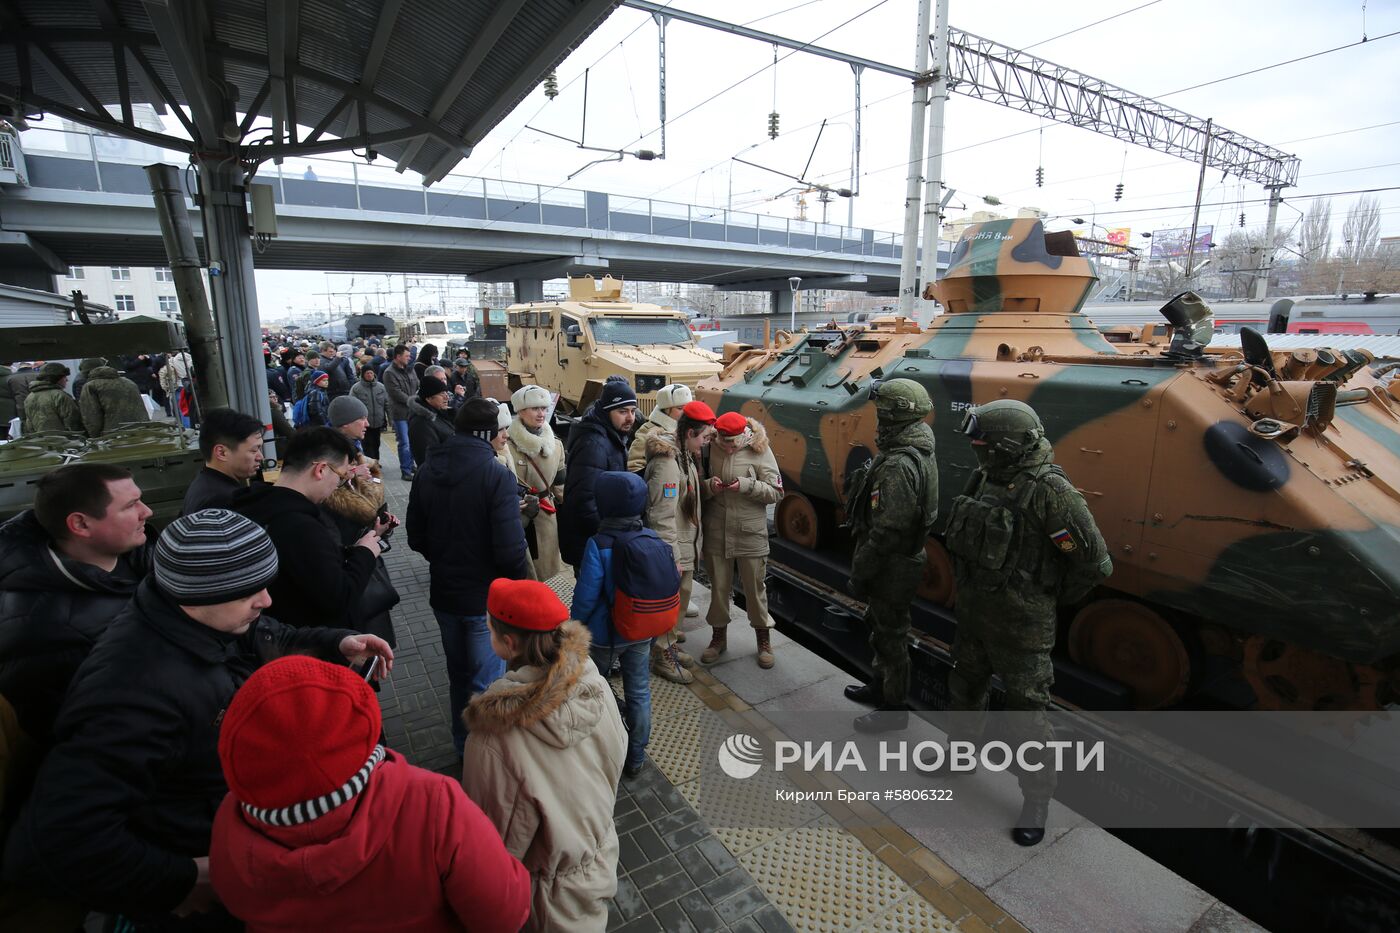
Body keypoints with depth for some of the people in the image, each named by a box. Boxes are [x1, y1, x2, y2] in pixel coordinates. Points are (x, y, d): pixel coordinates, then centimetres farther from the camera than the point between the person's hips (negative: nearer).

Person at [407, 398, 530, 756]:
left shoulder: (427, 471, -2)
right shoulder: (497, 475, -21)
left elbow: (416, 537, 6)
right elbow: (510, 549, -24)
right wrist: (521, 583, -6)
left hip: (443, 593, 6)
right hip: (486, 599, -6)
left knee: (458, 674, 24)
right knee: (486, 684, 10)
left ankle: (463, 745, 42)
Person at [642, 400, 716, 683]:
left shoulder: (685, 455, 7)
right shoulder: (667, 463, -25)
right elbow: (663, 515, -26)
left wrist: (698, 541, 16)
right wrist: (672, 557, -23)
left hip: (687, 546, 10)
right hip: (674, 550, -10)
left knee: (681, 599, 21)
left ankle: (669, 646, 38)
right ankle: (662, 657, 21)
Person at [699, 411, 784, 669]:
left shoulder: (759, 451, -8)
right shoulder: (710, 449, -4)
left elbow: (776, 492, -9)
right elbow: (697, 490, 4)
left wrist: (748, 485, -23)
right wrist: (709, 486, -18)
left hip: (750, 534, -2)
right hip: (716, 533, 2)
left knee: (755, 587, 11)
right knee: (718, 587, 14)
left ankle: (763, 639, 31)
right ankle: (719, 636, 34)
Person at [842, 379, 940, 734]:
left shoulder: (899, 466, -28)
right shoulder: (916, 452, 5)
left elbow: (886, 533, -28)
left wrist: (859, 575, -19)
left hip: (891, 568, -10)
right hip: (899, 561, 10)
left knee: (890, 636, 7)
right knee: (882, 628, 25)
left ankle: (893, 708, 24)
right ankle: (882, 686, 43)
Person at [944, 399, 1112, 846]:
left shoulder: (1051, 493, -23)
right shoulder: (986, 479, -1)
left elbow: (1095, 563, -18)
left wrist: (1049, 600, -5)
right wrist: (972, 589, 12)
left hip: (1020, 628, -7)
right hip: (973, 614, 8)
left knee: (1026, 711, 6)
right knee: (964, 690, 23)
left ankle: (1036, 801, 26)